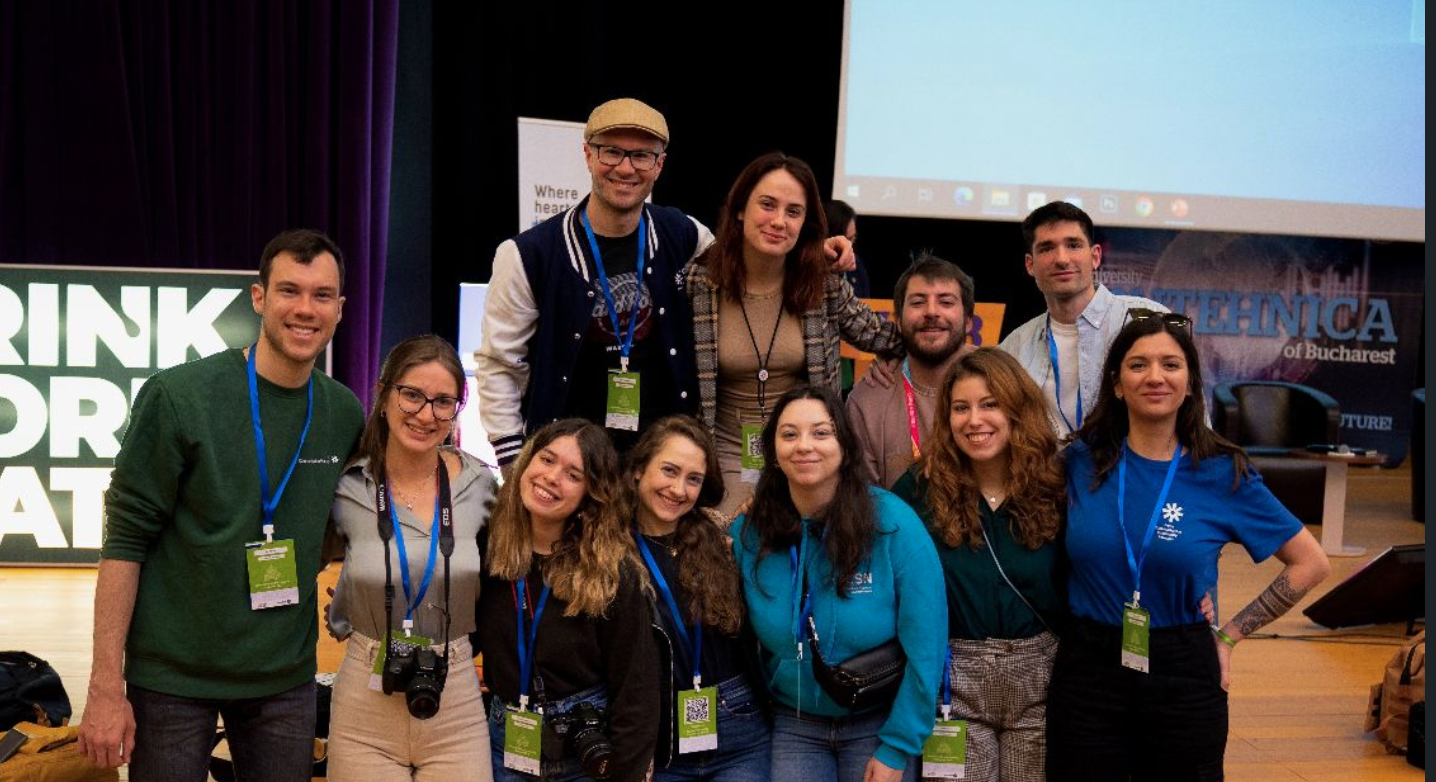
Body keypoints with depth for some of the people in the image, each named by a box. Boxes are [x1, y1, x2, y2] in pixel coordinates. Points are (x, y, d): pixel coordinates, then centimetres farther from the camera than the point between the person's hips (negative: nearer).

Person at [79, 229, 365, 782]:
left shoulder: (345, 414, 1)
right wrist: (106, 685, -13)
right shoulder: (178, 396, -11)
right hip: (172, 677, -3)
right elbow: (125, 540, -11)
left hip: (285, 678, 4)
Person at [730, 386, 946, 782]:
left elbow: (925, 645, -13)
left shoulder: (894, 524, -16)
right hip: (793, 723, 2)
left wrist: (896, 749, -12)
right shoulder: (747, 534, -8)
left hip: (878, 722, -2)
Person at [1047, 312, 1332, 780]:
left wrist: (1230, 635, 0)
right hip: (1087, 670, 1)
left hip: (1184, 677, -1)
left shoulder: (1224, 474, -3)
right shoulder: (1081, 461, -1)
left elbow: (1310, 564, 4)